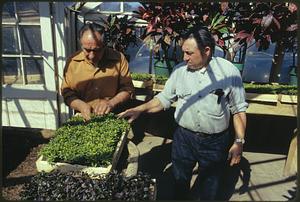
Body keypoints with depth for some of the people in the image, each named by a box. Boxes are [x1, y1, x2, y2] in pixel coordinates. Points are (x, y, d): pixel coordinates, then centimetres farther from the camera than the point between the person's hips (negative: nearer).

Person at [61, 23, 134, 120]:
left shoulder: (118, 59, -5)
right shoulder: (73, 61, -1)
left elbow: (127, 89, 0)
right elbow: (67, 92, 4)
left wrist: (111, 103, -17)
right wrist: (80, 105, -15)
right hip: (83, 119, 2)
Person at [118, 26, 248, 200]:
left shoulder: (229, 71, -11)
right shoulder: (180, 71, -4)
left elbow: (238, 109, -5)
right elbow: (164, 99, 4)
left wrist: (239, 142, -7)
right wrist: (139, 110, -7)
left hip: (216, 142, -2)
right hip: (184, 138, 2)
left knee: (210, 186, 19)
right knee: (180, 181, 21)